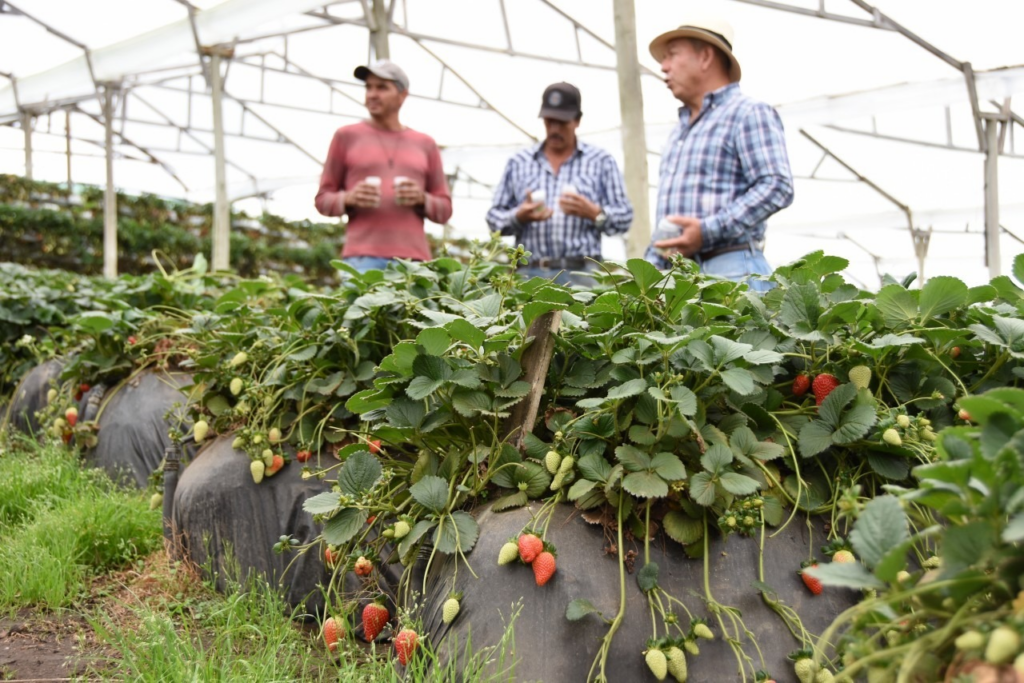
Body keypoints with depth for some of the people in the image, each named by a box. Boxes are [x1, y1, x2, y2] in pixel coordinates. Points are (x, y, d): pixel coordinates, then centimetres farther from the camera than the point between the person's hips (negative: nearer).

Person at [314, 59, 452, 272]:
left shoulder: (425, 144, 17)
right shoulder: (347, 136, 13)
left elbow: (444, 209, 17)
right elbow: (323, 200, 12)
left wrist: (422, 199, -4)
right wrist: (349, 198, -9)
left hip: (413, 258, 2)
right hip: (362, 258, -2)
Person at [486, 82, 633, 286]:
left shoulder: (601, 161, 12)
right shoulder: (518, 163, 16)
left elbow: (624, 217, 7)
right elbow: (495, 217, 14)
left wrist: (594, 213, -12)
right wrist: (519, 216, -7)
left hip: (580, 274, -1)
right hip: (529, 273, 1)